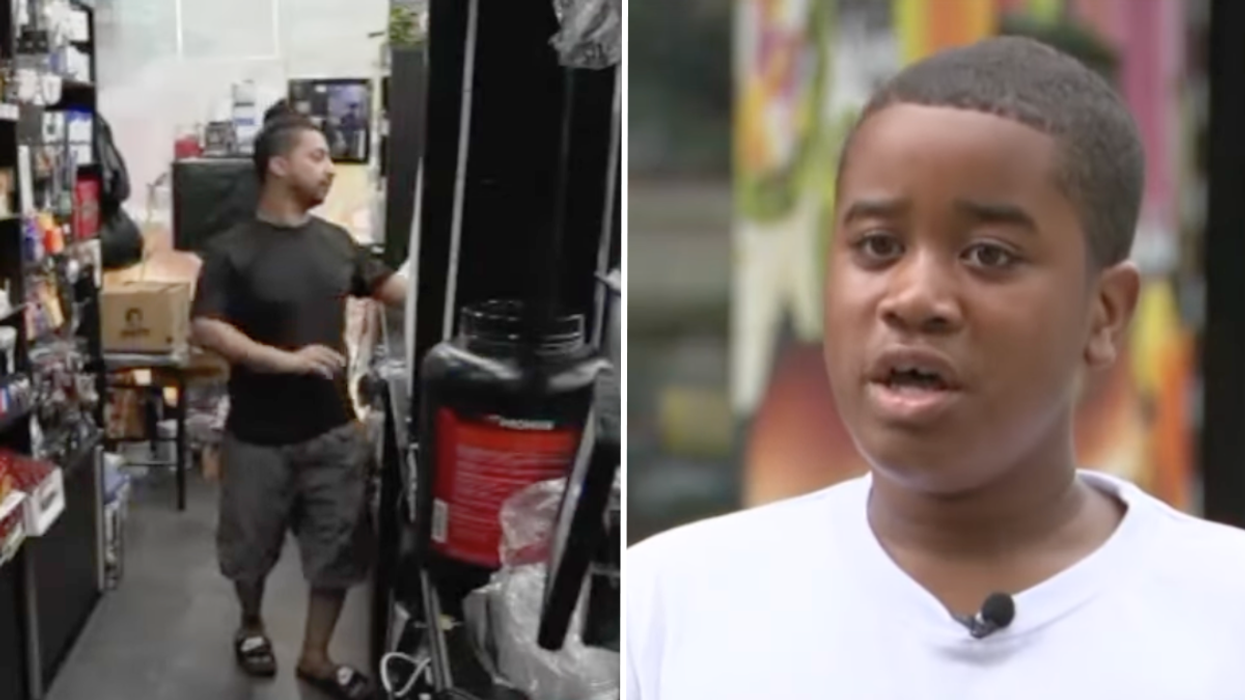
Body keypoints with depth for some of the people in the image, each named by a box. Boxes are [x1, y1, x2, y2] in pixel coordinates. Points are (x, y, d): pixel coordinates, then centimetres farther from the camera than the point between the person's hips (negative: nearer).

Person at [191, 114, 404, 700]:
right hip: (260, 435, -3)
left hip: (334, 429, 4)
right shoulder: (232, 251, -12)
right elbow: (205, 328, -19)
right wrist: (287, 359, -29)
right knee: (252, 546, 15)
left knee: (338, 549, 7)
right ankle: (251, 624, 43)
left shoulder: (336, 242, 3)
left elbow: (389, 287, 15)